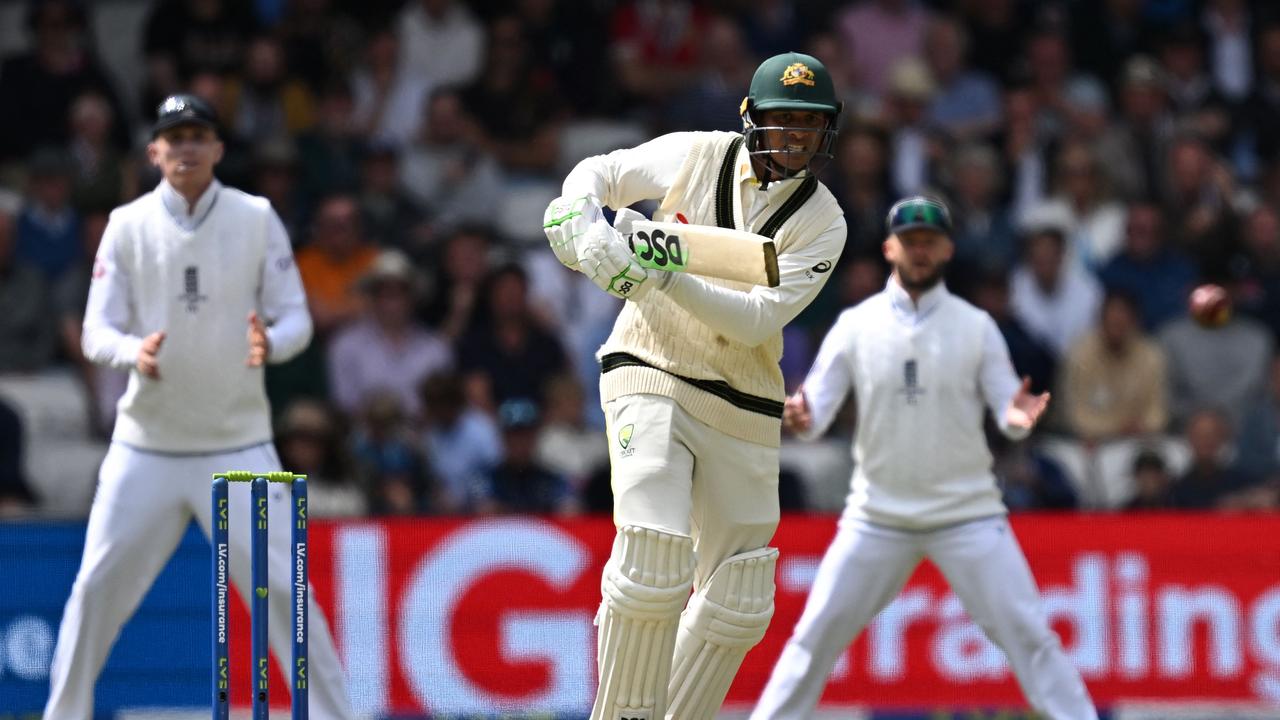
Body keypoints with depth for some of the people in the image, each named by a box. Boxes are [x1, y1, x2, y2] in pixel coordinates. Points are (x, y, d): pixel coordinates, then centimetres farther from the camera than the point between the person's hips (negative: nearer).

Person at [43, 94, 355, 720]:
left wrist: (271, 343, -25)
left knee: (280, 587, -5)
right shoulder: (127, 225, -1)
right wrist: (133, 351, -26)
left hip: (237, 441, -1)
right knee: (97, 588, 0)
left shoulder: (256, 218, -1)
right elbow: (96, 332, -4)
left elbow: (296, 318, -2)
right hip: (146, 444, 1)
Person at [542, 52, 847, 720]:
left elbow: (758, 320, -16)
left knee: (739, 604, 8)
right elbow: (599, 172, 11)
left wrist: (666, 278, -28)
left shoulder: (823, 224, -4)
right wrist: (579, 219, -12)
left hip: (744, 413, 3)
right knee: (654, 567, -22)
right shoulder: (695, 157, -4)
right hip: (651, 382, -3)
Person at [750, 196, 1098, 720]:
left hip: (967, 514, -1)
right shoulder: (856, 325, 1)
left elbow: (1008, 414, -3)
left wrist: (1018, 417, -27)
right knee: (818, 634, 0)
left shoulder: (976, 327, 0)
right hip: (877, 515, 1)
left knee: (1026, 632, -7)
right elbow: (816, 413, -4)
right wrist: (799, 418, -27)